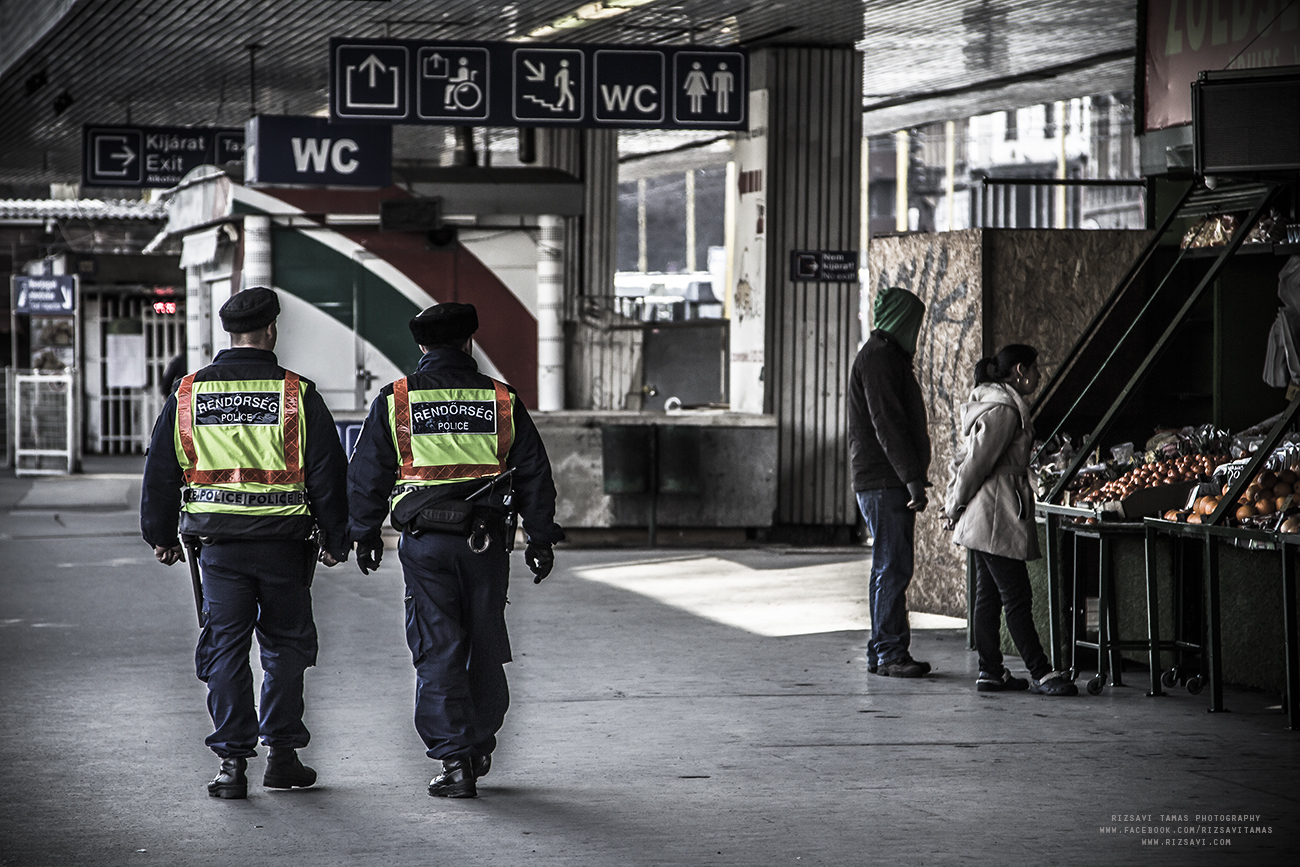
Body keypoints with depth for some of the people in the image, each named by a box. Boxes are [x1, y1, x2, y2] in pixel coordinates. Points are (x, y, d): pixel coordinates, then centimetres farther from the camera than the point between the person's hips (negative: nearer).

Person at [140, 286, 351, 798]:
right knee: (285, 646, 13)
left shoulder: (187, 394, 3)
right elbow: (327, 472, -2)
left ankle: (233, 761, -1)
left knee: (225, 648, 5)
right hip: (284, 542, -1)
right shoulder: (298, 395, -4)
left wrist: (161, 536, 18)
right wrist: (335, 540, 7)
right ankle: (281, 753, 15)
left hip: (217, 544, 1)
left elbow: (160, 470, 8)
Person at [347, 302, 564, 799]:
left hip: (425, 541, -1)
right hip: (486, 539, 1)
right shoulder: (503, 402, 3)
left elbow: (367, 473, 3)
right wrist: (540, 540, 12)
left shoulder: (394, 402, 0)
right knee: (485, 647, 15)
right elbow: (535, 476, 5)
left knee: (438, 651, 0)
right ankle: (480, 746, 26)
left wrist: (366, 534, 14)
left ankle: (453, 760, -6)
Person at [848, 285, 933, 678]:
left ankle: (884, 652, 17)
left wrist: (913, 476, 20)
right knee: (893, 568, -10)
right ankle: (890, 653, -9)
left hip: (888, 482, 11)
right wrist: (913, 479, -22)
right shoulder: (878, 357, -12)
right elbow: (887, 424, -20)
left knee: (890, 568, 13)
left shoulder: (886, 355, 21)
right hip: (884, 482, -11)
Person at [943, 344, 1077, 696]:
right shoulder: (1004, 409, -16)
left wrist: (953, 503, 20)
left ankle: (991, 672, 13)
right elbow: (975, 461, -17)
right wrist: (955, 506, -6)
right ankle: (1040, 673, -7)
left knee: (989, 595, 10)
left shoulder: (998, 403, 18)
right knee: (1016, 597, -8)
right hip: (997, 518, -11)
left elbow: (964, 457, 22)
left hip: (984, 518, 11)